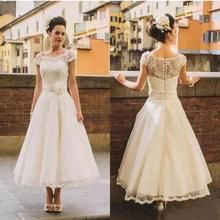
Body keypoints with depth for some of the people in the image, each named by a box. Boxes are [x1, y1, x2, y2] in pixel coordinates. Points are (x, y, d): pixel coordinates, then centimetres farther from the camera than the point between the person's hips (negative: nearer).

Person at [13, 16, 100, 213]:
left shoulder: (69, 55, 1)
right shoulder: (40, 57, 8)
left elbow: (73, 83, -1)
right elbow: (38, 86, 11)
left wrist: (78, 109, -8)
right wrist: (33, 110, 8)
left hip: (63, 104, -2)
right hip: (44, 105, 3)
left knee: (62, 147, 0)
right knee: (44, 148, 4)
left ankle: (57, 196, 10)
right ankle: (49, 195, 15)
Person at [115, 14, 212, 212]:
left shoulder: (147, 58, -12)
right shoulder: (180, 59, -9)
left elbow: (139, 87, -5)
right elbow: (186, 82, 10)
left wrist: (123, 80, 14)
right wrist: (194, 80, 34)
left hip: (153, 108, 0)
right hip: (172, 108, 0)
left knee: (152, 148, 10)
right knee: (173, 148, 15)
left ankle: (156, 193, 16)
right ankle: (167, 192, 24)